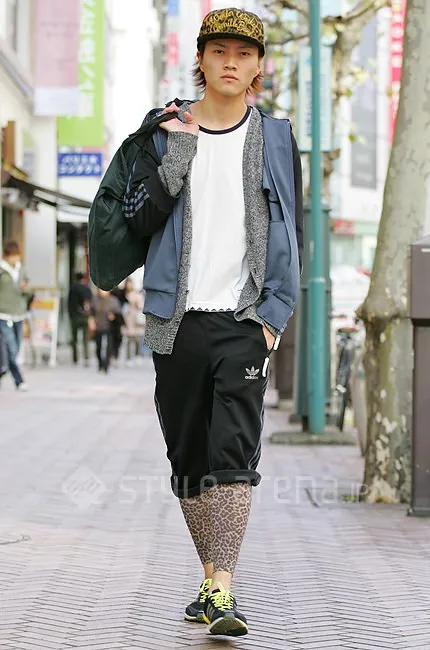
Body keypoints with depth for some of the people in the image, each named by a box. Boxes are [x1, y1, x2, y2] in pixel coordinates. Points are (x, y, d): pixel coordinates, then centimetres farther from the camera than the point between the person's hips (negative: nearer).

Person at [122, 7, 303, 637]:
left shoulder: (275, 137, 7)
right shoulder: (167, 130, 8)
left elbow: (291, 237, 8)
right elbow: (139, 219, 0)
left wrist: (275, 314, -2)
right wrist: (179, 151, -9)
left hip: (245, 320, -2)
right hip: (178, 320, 2)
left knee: (234, 455, -15)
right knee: (187, 459, 8)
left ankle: (222, 596, -18)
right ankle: (211, 580, 22)